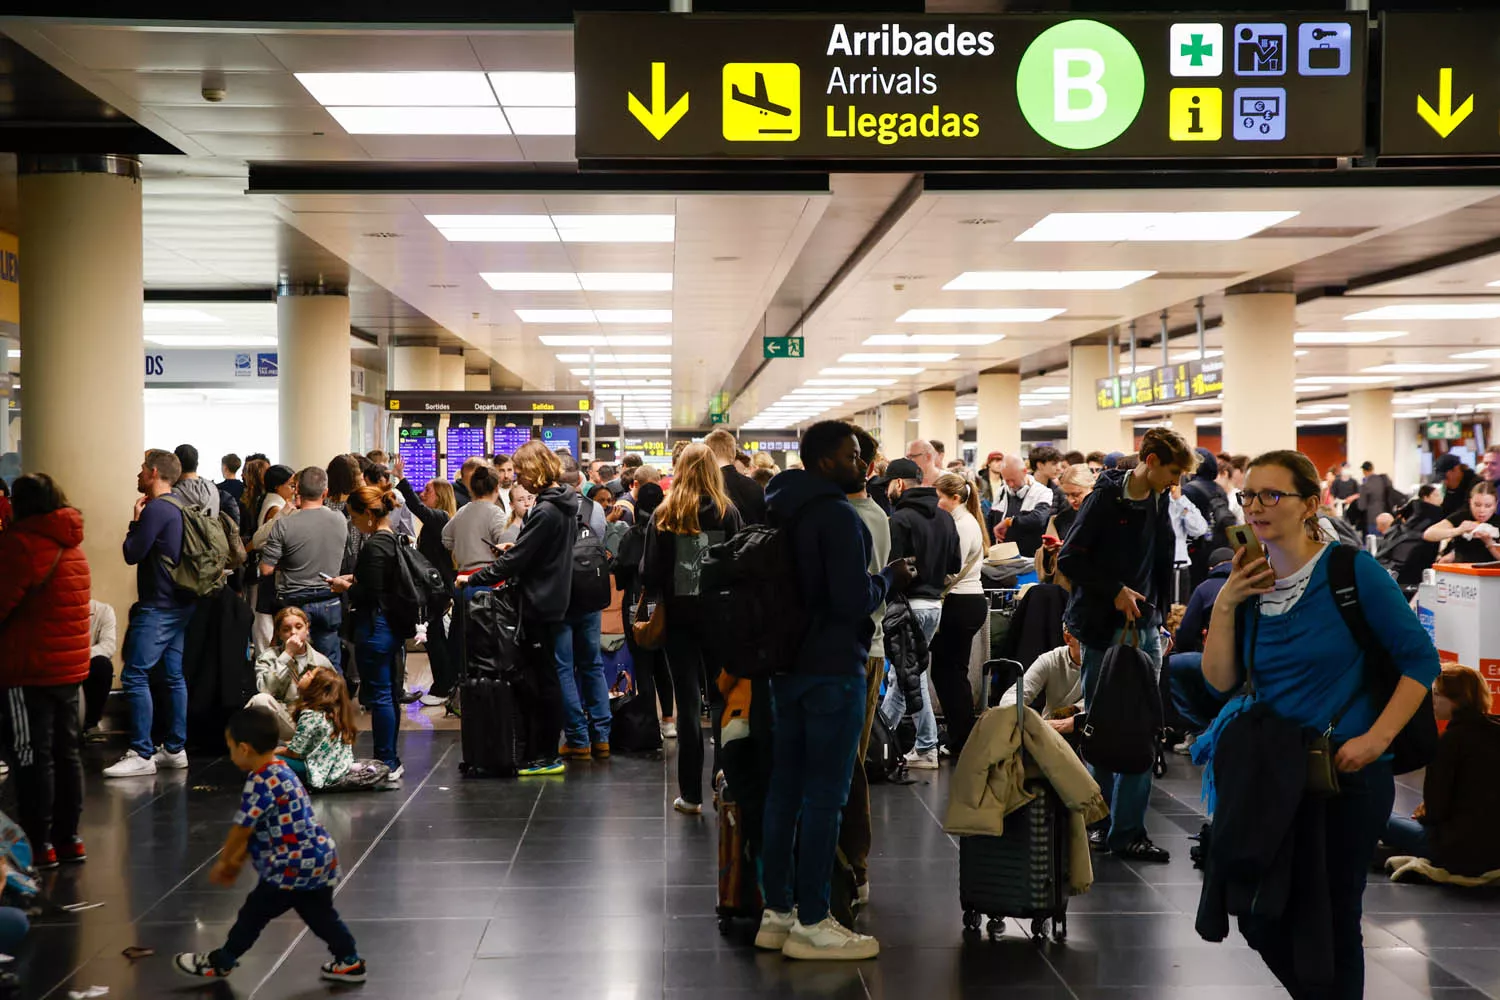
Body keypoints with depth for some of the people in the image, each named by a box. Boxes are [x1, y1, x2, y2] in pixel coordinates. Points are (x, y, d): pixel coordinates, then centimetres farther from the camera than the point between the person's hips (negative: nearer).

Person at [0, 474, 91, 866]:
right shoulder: (72, 546, 12)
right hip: (69, 667, 8)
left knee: (31, 757, -2)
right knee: (65, 752, 13)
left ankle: (39, 844, 1)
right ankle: (67, 838, 19)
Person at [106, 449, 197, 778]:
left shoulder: (155, 509, -15)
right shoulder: (177, 509, 14)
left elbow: (132, 553, -12)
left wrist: (136, 520, 0)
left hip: (157, 606, -10)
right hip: (180, 603, 10)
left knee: (134, 675, -9)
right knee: (174, 676, 11)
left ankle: (142, 755, -10)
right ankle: (175, 749, 14)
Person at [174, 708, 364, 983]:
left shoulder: (261, 783, -19)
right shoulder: (280, 772, 12)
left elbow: (242, 828, -13)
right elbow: (256, 829, 19)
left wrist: (223, 862, 2)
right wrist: (238, 859, 22)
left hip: (292, 866, -9)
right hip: (318, 859, 9)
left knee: (253, 914, 7)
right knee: (320, 915, 18)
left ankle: (220, 963, 21)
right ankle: (350, 962, 23)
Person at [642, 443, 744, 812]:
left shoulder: (664, 516, -5)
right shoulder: (728, 513, -5)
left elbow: (650, 571, -3)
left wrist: (657, 595, 16)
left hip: (679, 615, 0)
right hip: (719, 614, 0)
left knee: (688, 700, 5)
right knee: (721, 694, 14)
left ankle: (691, 794, 6)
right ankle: (724, 770, -7)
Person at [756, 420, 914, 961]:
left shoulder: (781, 511, 13)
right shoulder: (838, 515, -15)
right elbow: (855, 601, -21)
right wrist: (889, 578, -4)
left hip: (787, 666, 9)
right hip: (833, 668, -9)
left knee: (785, 788, 11)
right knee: (824, 796, -4)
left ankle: (777, 914, 17)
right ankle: (810, 925, 0)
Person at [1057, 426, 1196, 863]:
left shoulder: (1159, 503, 9)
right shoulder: (1106, 498, -11)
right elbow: (1069, 559, -13)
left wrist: (1158, 614, 12)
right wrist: (1115, 591, -14)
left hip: (1144, 629, 6)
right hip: (1104, 629, -6)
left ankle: (1128, 830, 3)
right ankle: (1098, 823, 13)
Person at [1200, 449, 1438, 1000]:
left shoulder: (1352, 570, -12)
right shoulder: (1249, 581, 4)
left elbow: (1420, 658, -10)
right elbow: (1221, 680, 1)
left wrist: (1376, 738, -17)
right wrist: (1225, 606, -10)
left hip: (1348, 775, -5)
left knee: (1332, 924, 6)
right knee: (1262, 923, 11)